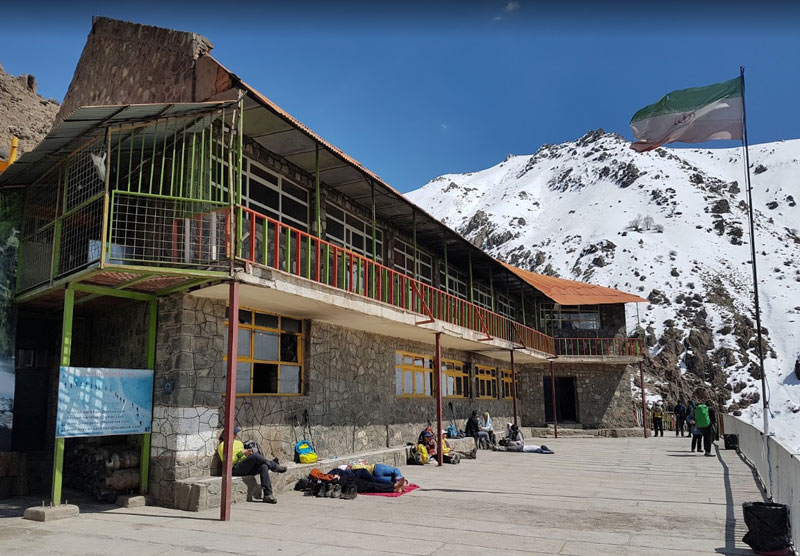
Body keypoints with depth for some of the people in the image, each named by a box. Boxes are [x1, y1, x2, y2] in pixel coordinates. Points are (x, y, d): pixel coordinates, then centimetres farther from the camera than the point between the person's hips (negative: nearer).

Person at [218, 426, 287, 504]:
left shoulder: (237, 442, 26)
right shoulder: (223, 445, -1)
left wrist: (247, 452, 8)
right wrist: (242, 453, -17)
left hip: (246, 467, 8)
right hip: (235, 469, -8)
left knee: (263, 466, -21)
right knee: (255, 456, -31)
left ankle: (268, 495, -26)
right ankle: (275, 467, -10)